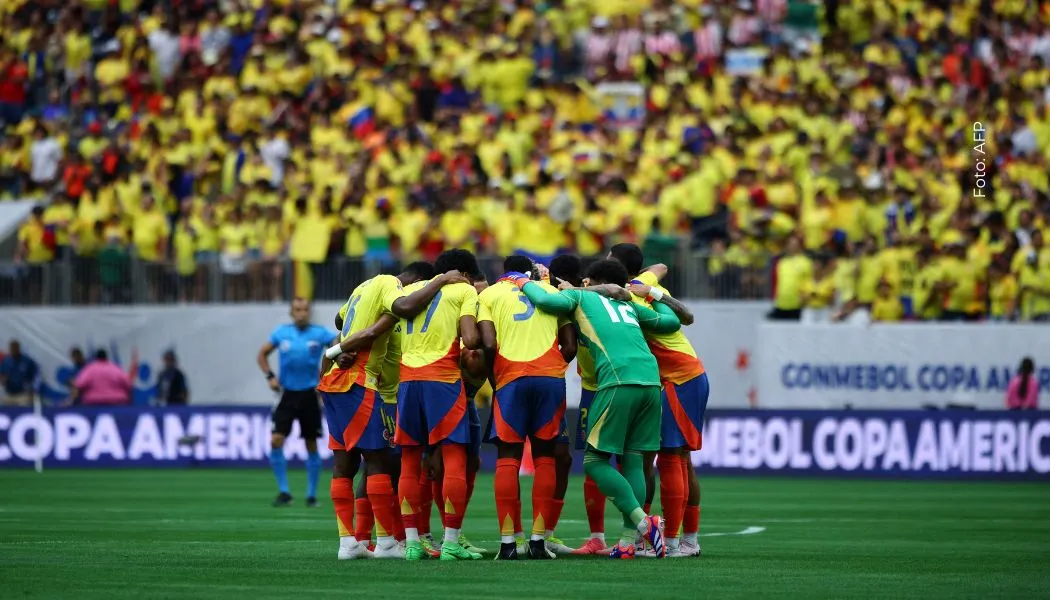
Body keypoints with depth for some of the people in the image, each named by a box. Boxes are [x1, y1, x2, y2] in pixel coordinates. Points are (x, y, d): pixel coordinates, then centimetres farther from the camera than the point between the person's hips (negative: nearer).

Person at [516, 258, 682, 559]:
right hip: (651, 382, 6)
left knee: (595, 461, 1)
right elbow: (671, 322, 31)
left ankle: (643, 521, -14)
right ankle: (628, 542, 3)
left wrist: (525, 283, 16)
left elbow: (548, 301, -4)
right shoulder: (630, 305, 27)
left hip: (618, 382, -6)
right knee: (632, 460, 9)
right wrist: (655, 296, 48)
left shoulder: (581, 296, 15)